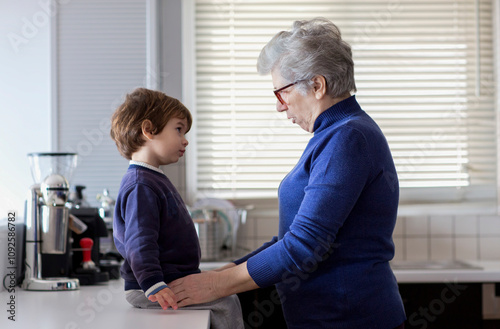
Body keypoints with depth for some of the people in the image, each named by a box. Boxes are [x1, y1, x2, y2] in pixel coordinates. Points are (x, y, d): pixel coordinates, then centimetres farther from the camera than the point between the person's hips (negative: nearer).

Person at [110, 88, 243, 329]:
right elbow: (139, 243, -28)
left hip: (175, 279, 11)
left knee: (226, 297, 15)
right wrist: (154, 287, -37)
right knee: (226, 304, -15)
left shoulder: (154, 179, 18)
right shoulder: (141, 187, -18)